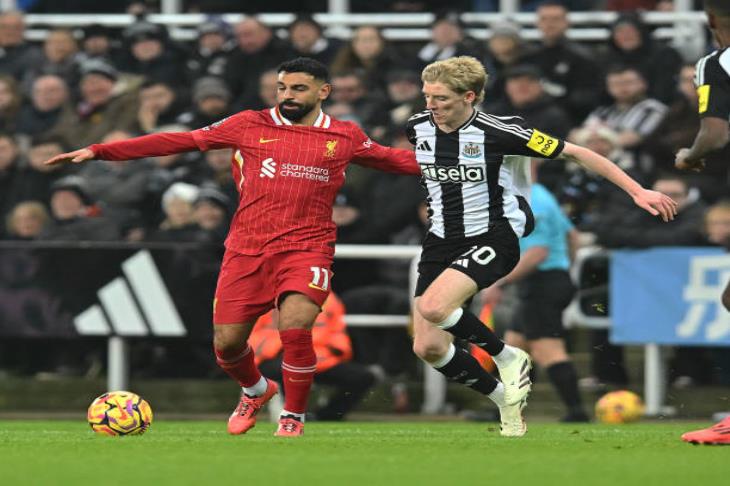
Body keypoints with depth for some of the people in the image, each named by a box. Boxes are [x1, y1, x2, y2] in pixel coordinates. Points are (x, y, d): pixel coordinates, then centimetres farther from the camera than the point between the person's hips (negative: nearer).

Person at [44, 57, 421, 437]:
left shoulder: (345, 137, 8)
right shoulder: (251, 126, 6)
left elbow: (391, 159, 25)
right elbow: (181, 141, 6)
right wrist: (99, 152, 3)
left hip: (306, 248, -2)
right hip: (247, 248, 2)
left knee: (294, 330, -23)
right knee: (227, 342, 0)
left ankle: (293, 418, 1)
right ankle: (255, 391, 36)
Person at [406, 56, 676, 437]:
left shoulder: (497, 131, -16)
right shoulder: (417, 128, -1)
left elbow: (574, 153, -9)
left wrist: (637, 191, -9)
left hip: (492, 237, -6)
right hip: (441, 241, 6)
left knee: (433, 307, -30)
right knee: (428, 348, -5)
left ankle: (508, 358, -4)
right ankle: (506, 401, 17)